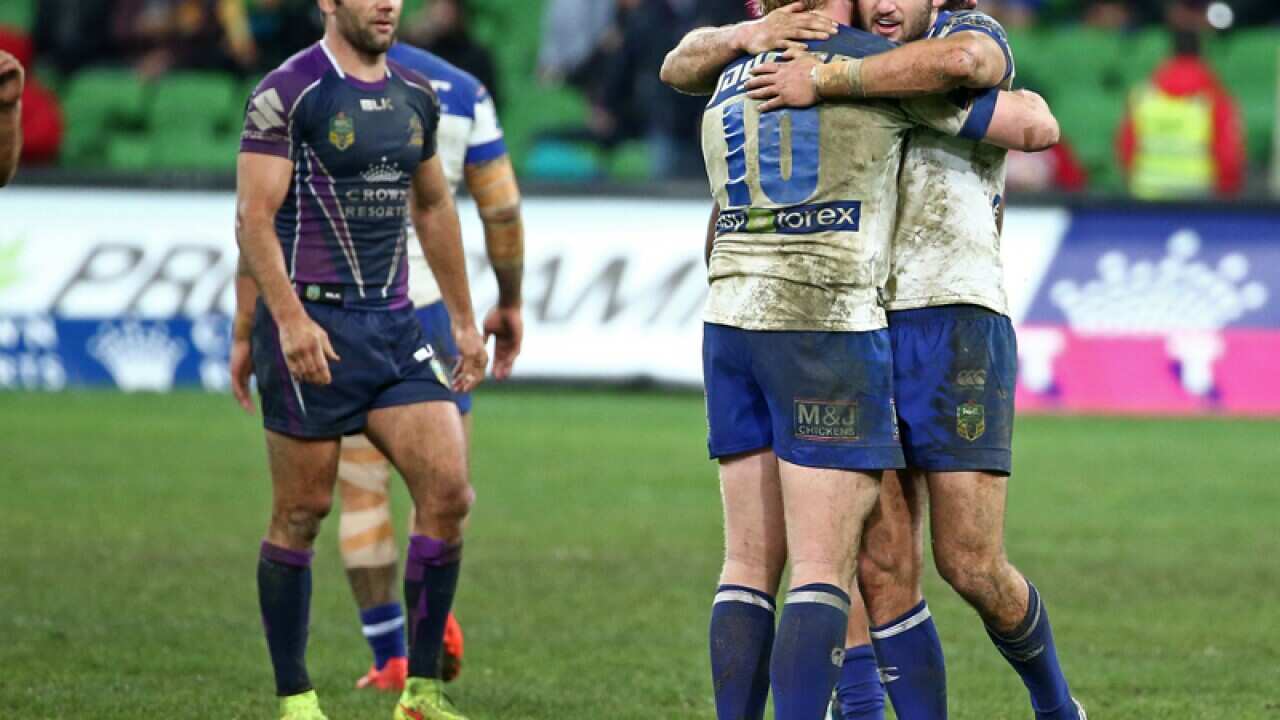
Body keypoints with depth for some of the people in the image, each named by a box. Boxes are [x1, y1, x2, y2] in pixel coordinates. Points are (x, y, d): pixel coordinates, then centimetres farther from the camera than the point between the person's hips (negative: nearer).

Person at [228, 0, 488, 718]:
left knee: (448, 489, -6)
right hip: (312, 326, -6)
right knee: (302, 513, 0)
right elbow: (254, 215, -12)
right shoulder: (288, 93, -7)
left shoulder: (417, 95, 13)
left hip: (395, 322, 6)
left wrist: (464, 320, 24)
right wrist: (288, 320, -22)